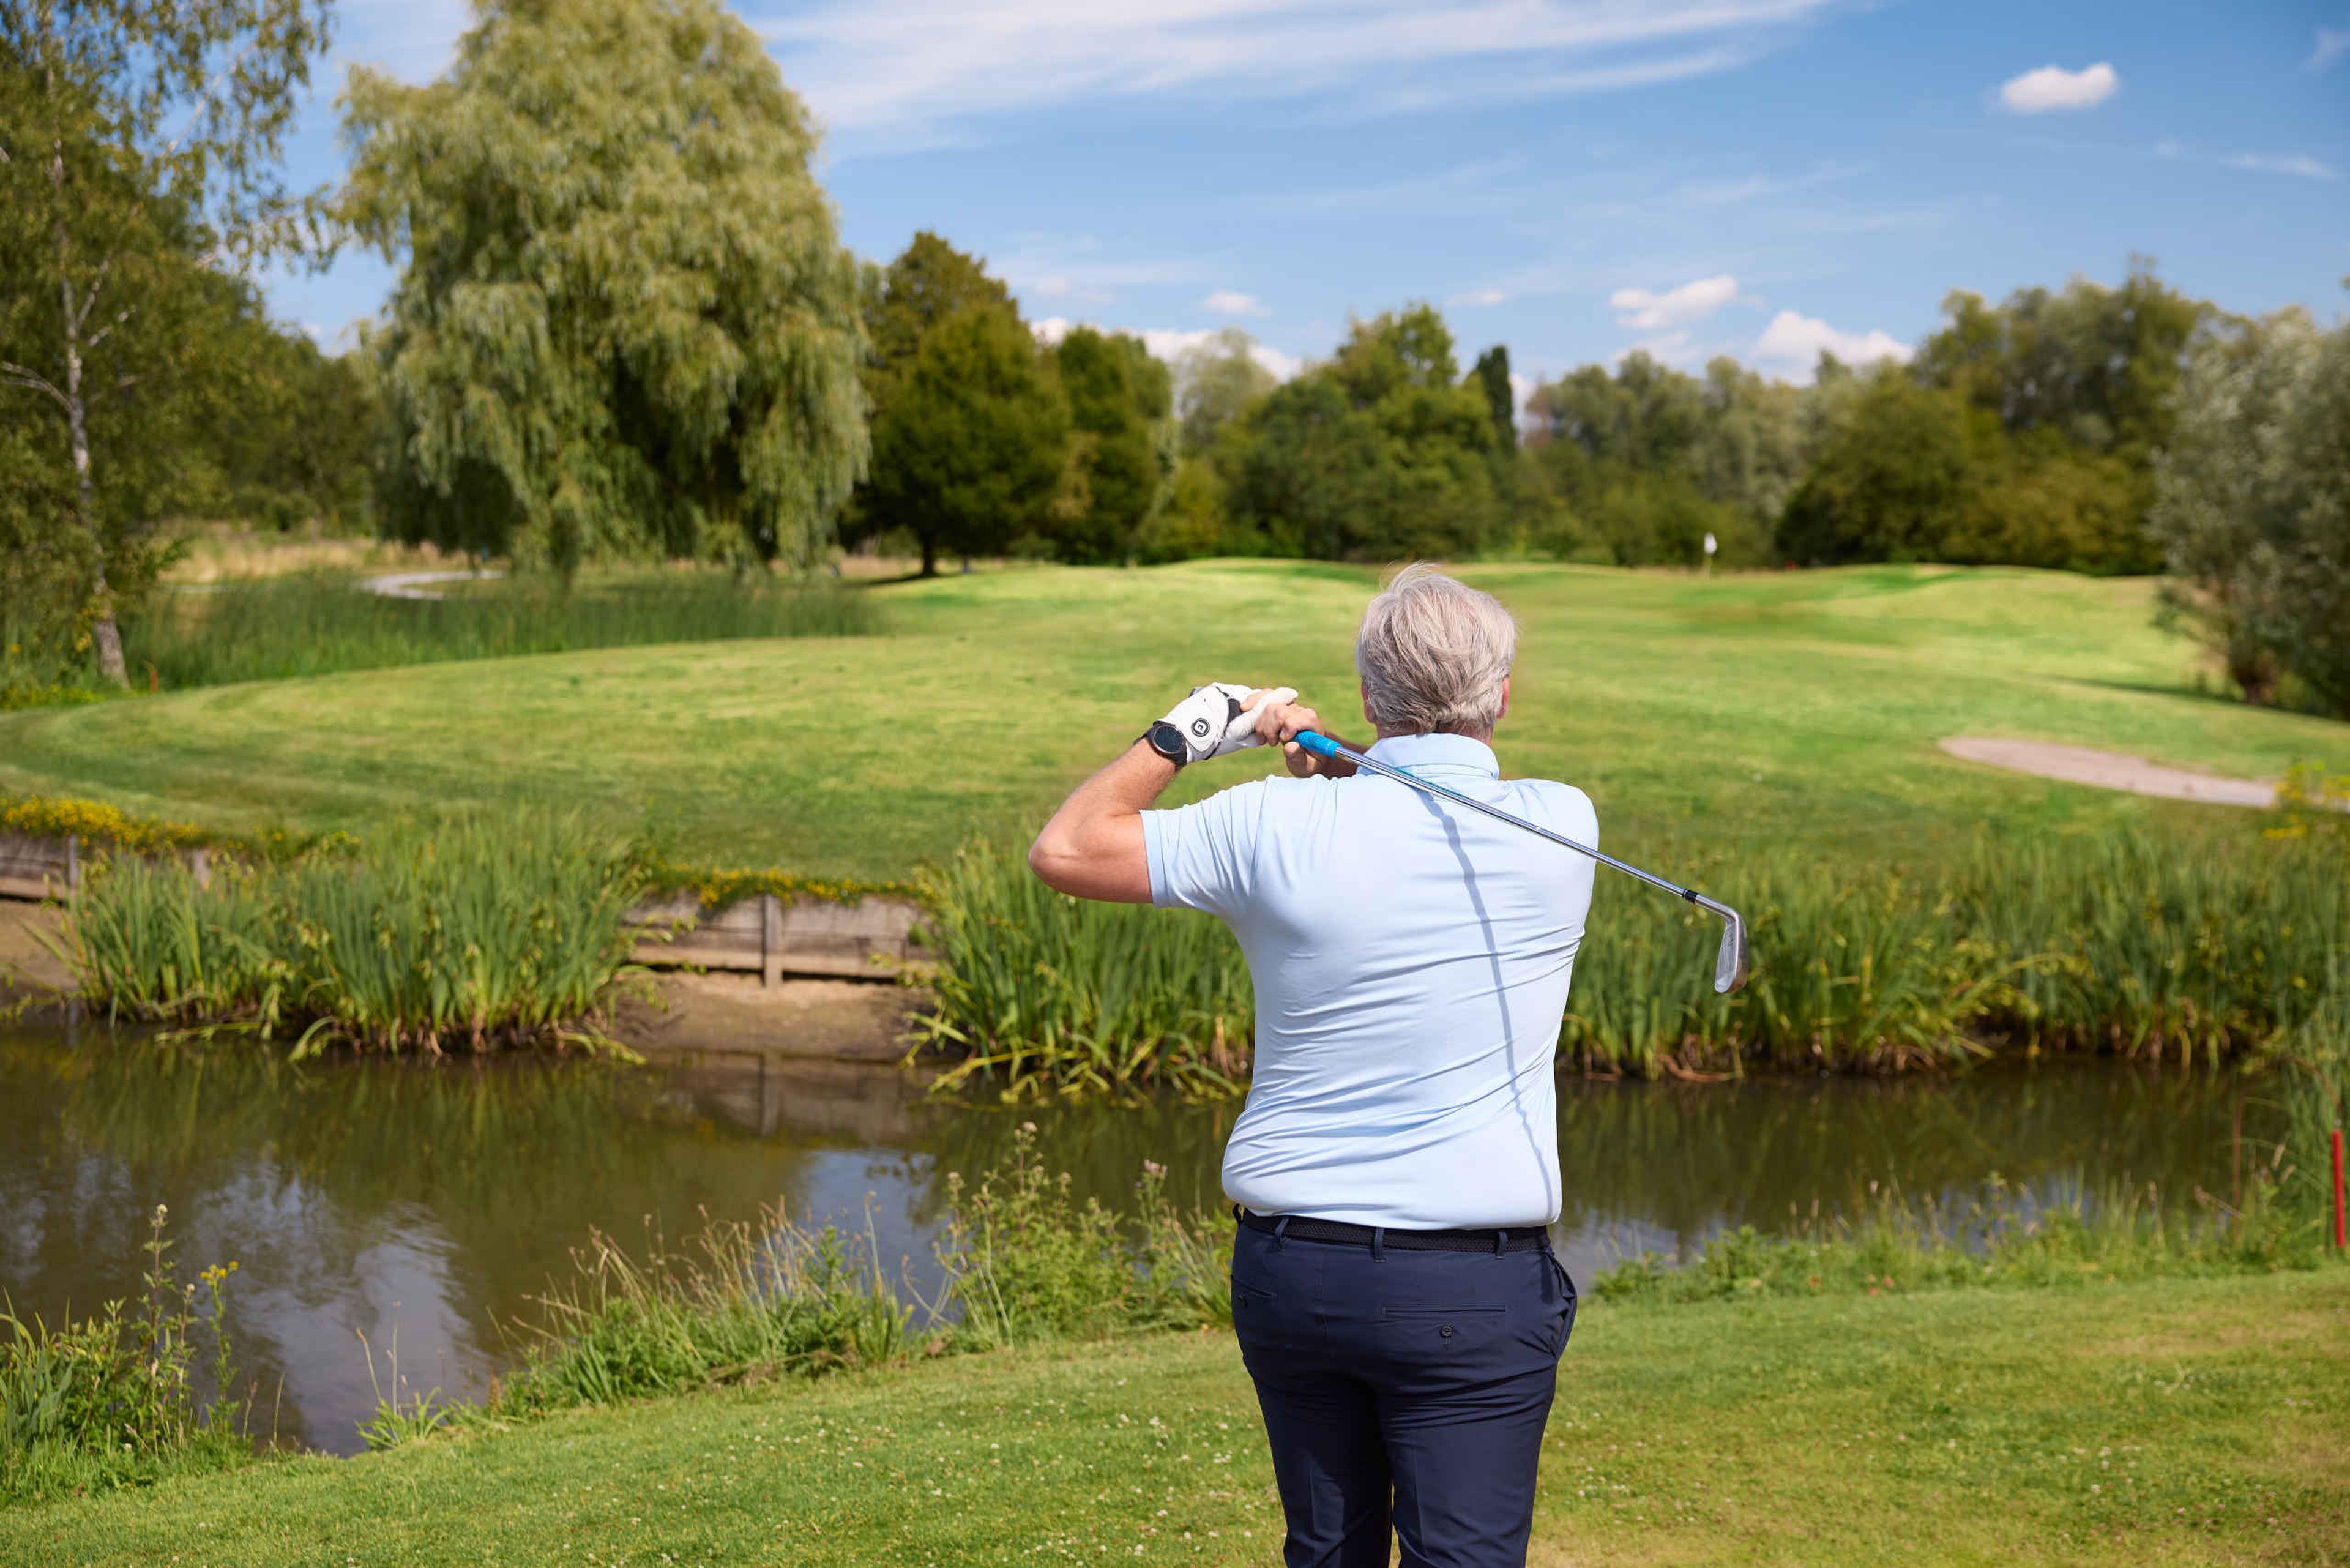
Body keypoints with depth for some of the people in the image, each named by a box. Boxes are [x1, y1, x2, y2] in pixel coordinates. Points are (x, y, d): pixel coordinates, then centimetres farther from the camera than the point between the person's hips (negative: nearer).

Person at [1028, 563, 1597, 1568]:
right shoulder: (1562, 828, -3)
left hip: (1290, 1263, 2)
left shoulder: (1277, 827, -6)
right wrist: (1332, 762, 10)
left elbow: (1064, 850, 2)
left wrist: (1186, 732, 10)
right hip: (1472, 1287, -2)